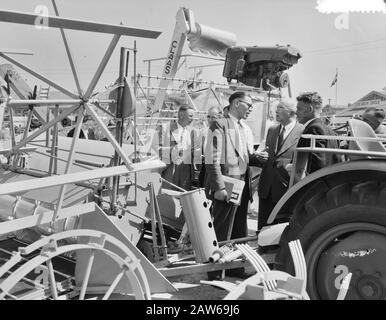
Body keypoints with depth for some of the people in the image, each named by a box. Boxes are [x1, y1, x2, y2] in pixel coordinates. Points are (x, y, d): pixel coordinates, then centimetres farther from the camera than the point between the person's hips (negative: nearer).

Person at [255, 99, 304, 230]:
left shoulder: (303, 132, -8)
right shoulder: (272, 130, 13)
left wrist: (288, 164, -21)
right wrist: (262, 157, 0)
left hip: (287, 189, -6)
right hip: (266, 189, 6)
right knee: (263, 227, 12)